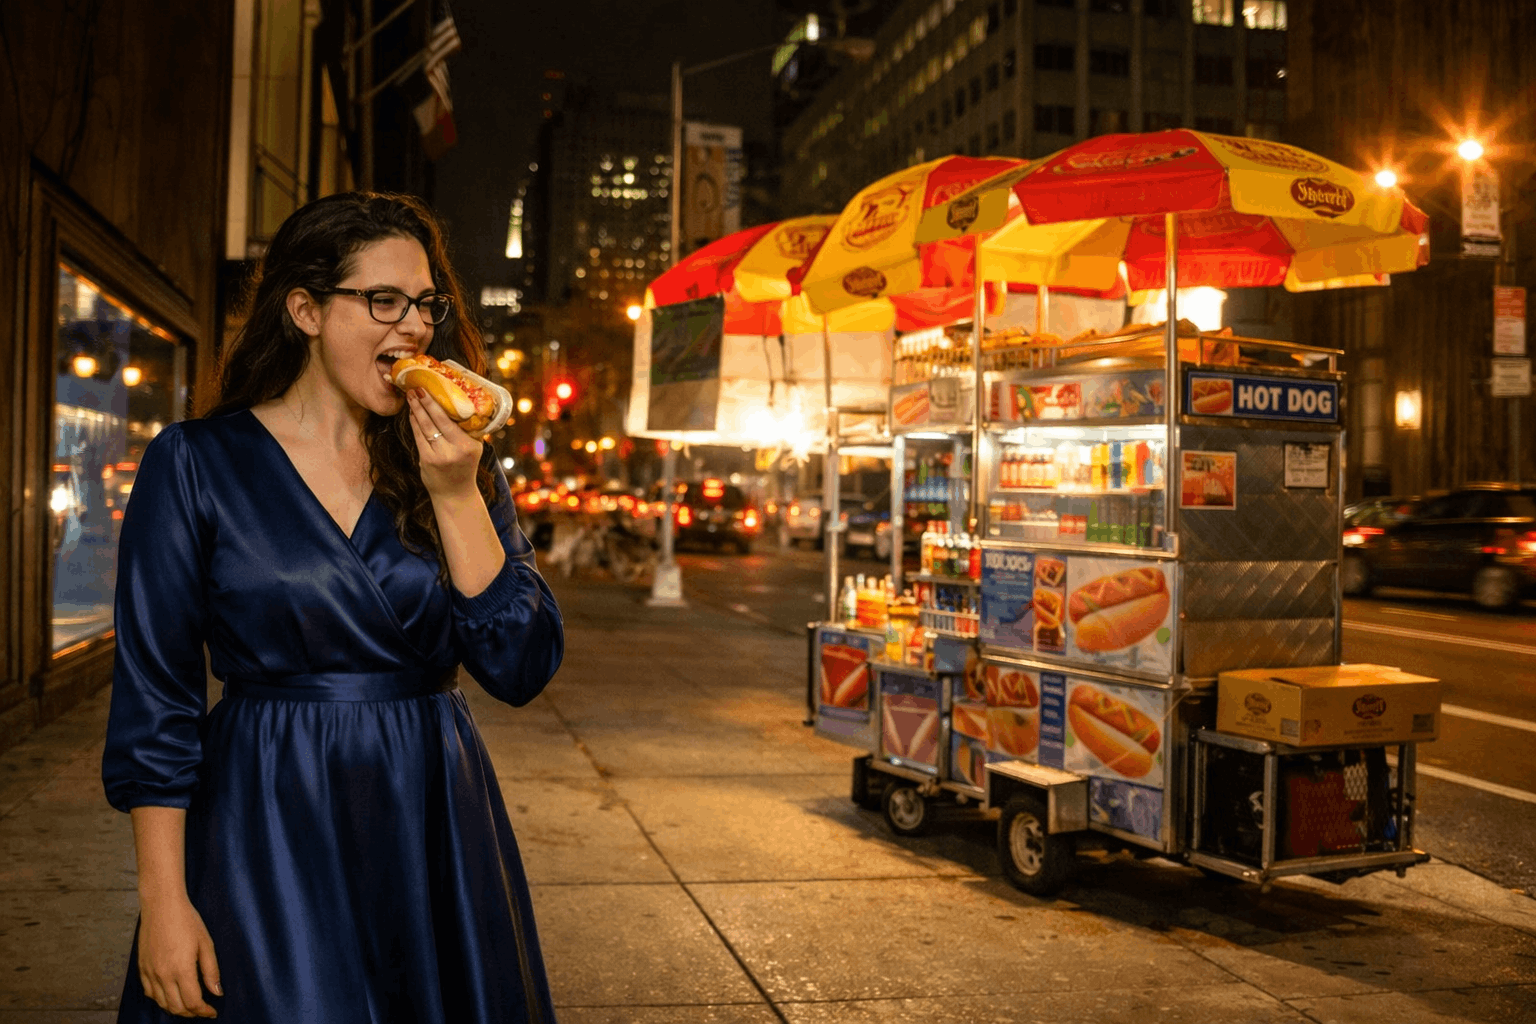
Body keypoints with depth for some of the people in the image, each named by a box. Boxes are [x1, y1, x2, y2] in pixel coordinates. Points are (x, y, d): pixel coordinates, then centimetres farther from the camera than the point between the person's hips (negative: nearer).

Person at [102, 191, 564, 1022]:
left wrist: (457, 495, -13)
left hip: (436, 829, 3)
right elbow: (154, 699, -5)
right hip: (270, 837, -3)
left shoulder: (454, 465, 3)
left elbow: (522, 670, -6)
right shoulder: (197, 463, -4)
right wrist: (163, 899, -9)